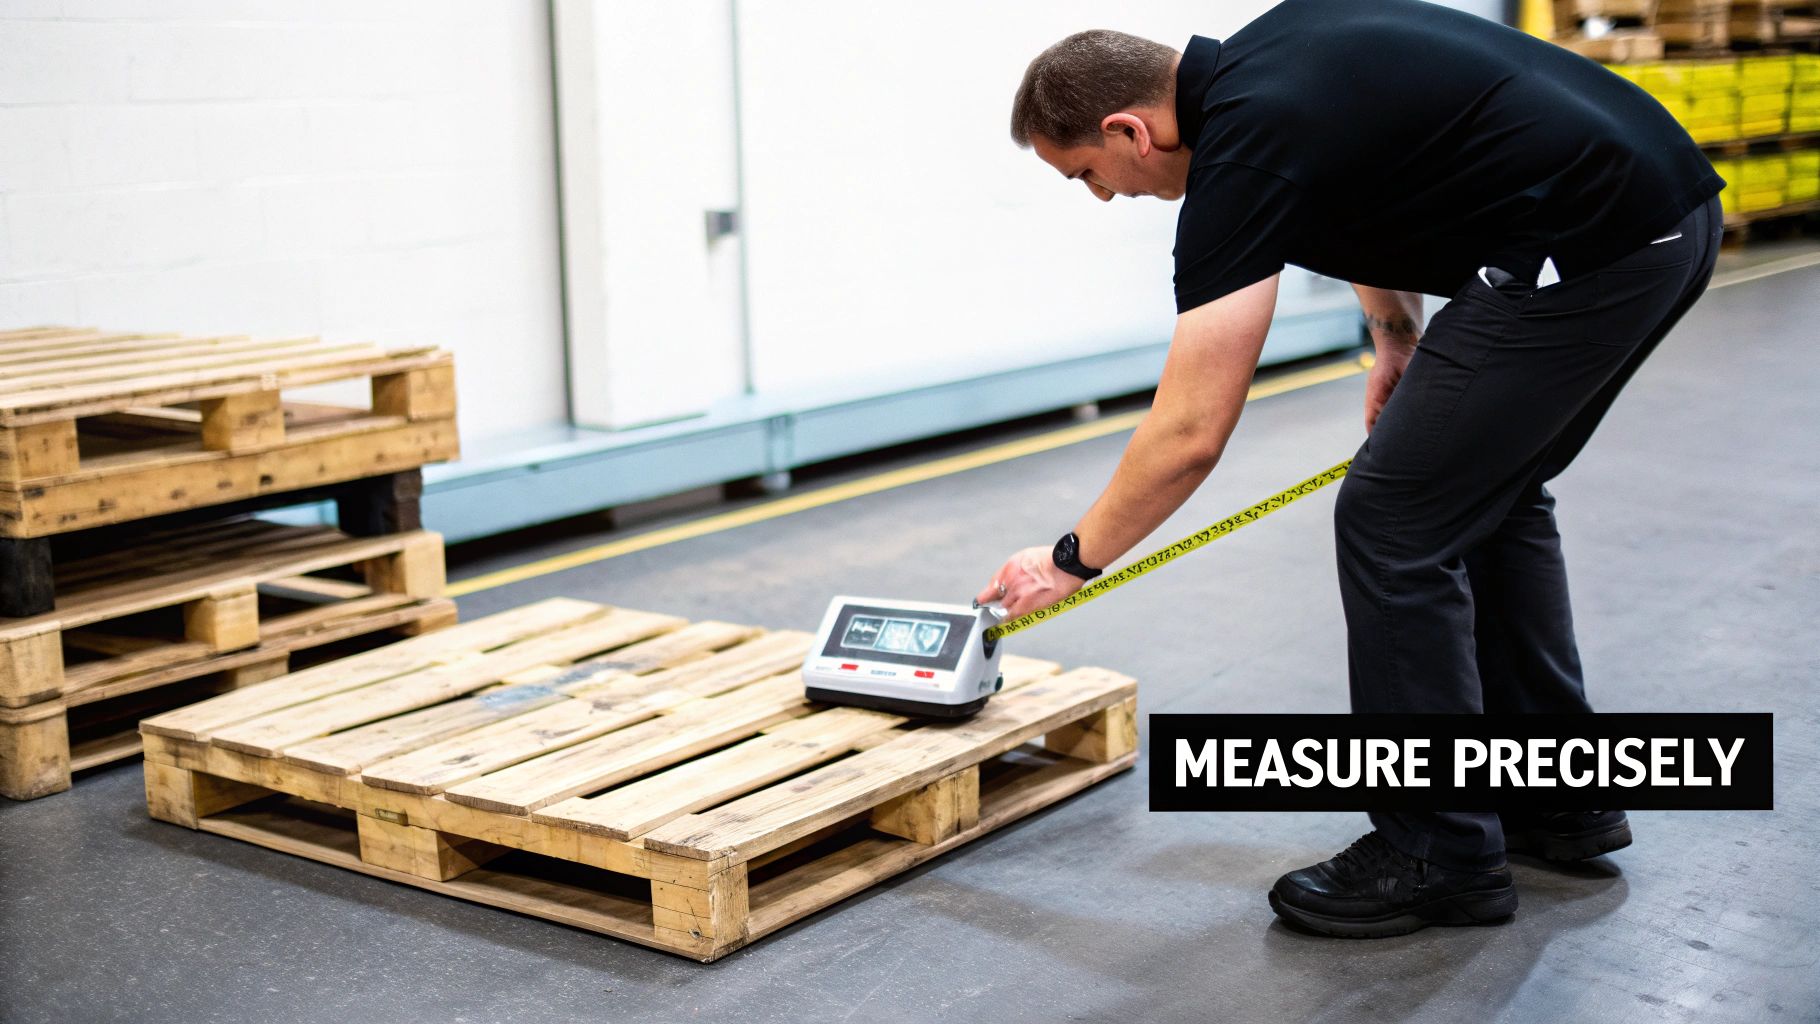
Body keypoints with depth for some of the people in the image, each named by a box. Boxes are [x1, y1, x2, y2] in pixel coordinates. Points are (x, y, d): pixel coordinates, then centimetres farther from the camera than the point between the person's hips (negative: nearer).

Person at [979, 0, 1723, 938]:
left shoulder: (1248, 151, -13)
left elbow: (1189, 432, -13)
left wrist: (1072, 560, 0)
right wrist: (1397, 339, 22)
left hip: (1588, 248, -10)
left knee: (1398, 524, -2)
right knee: (1489, 495, 22)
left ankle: (1440, 857, 9)